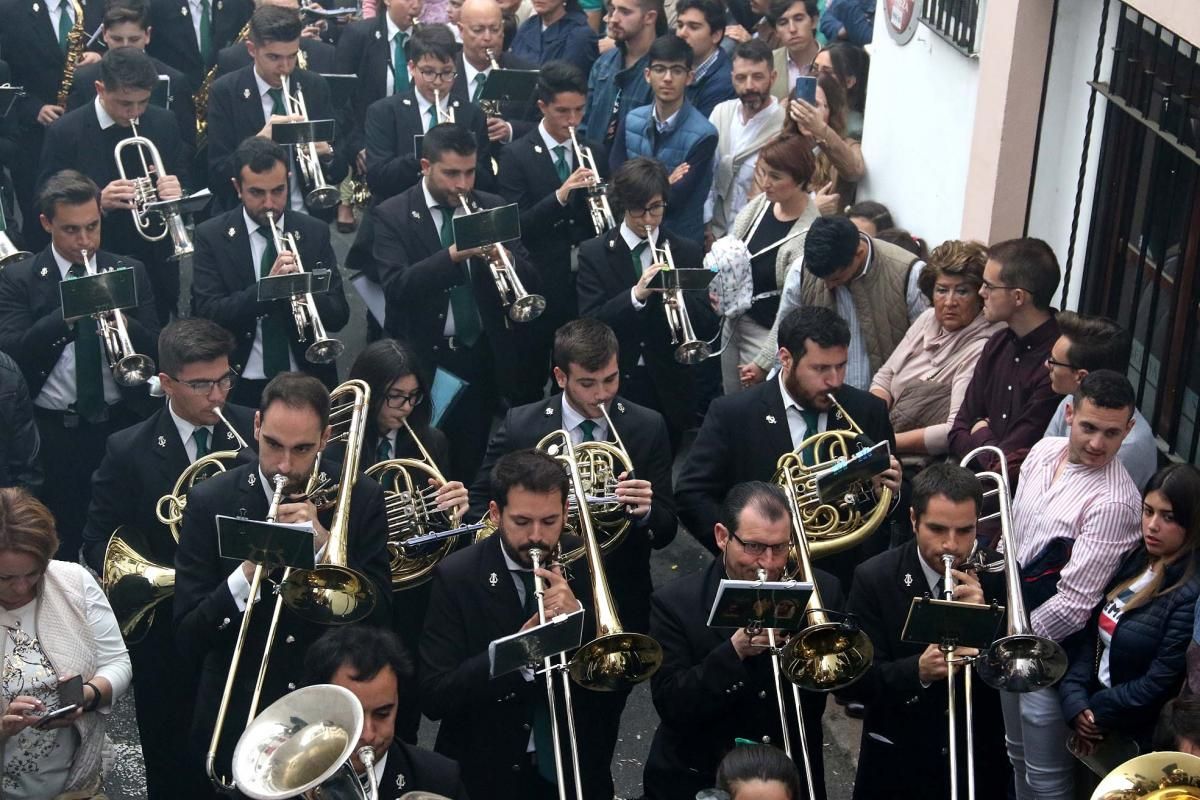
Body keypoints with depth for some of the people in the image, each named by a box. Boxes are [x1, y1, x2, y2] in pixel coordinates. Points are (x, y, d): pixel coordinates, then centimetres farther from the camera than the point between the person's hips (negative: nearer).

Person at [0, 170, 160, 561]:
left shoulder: (130, 272, 5)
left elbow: (156, 351, 0)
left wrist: (124, 323, -22)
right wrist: (68, 314, -25)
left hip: (122, 426, 1)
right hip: (53, 431, -1)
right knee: (61, 546, 8)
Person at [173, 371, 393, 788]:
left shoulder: (361, 498, -7)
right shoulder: (210, 502, -9)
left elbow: (380, 614, -11)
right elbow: (187, 640, -11)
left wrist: (323, 542, -23)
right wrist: (247, 575, -28)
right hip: (238, 720, 0)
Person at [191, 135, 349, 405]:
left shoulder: (315, 233, 3)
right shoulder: (211, 236, -1)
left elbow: (339, 315, 0)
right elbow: (207, 315, -10)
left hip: (308, 382, 1)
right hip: (240, 385, -1)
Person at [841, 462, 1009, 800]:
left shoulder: (999, 574, -8)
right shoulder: (874, 578, -12)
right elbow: (852, 681, -15)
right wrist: (917, 671, -32)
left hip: (981, 761, 1)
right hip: (899, 763, -1)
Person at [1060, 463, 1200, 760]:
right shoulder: (1134, 562, 3)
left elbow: (1159, 685, -22)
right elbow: (1091, 633, 1)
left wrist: (1097, 713, -11)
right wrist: (1076, 700, -12)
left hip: (1140, 742, -6)